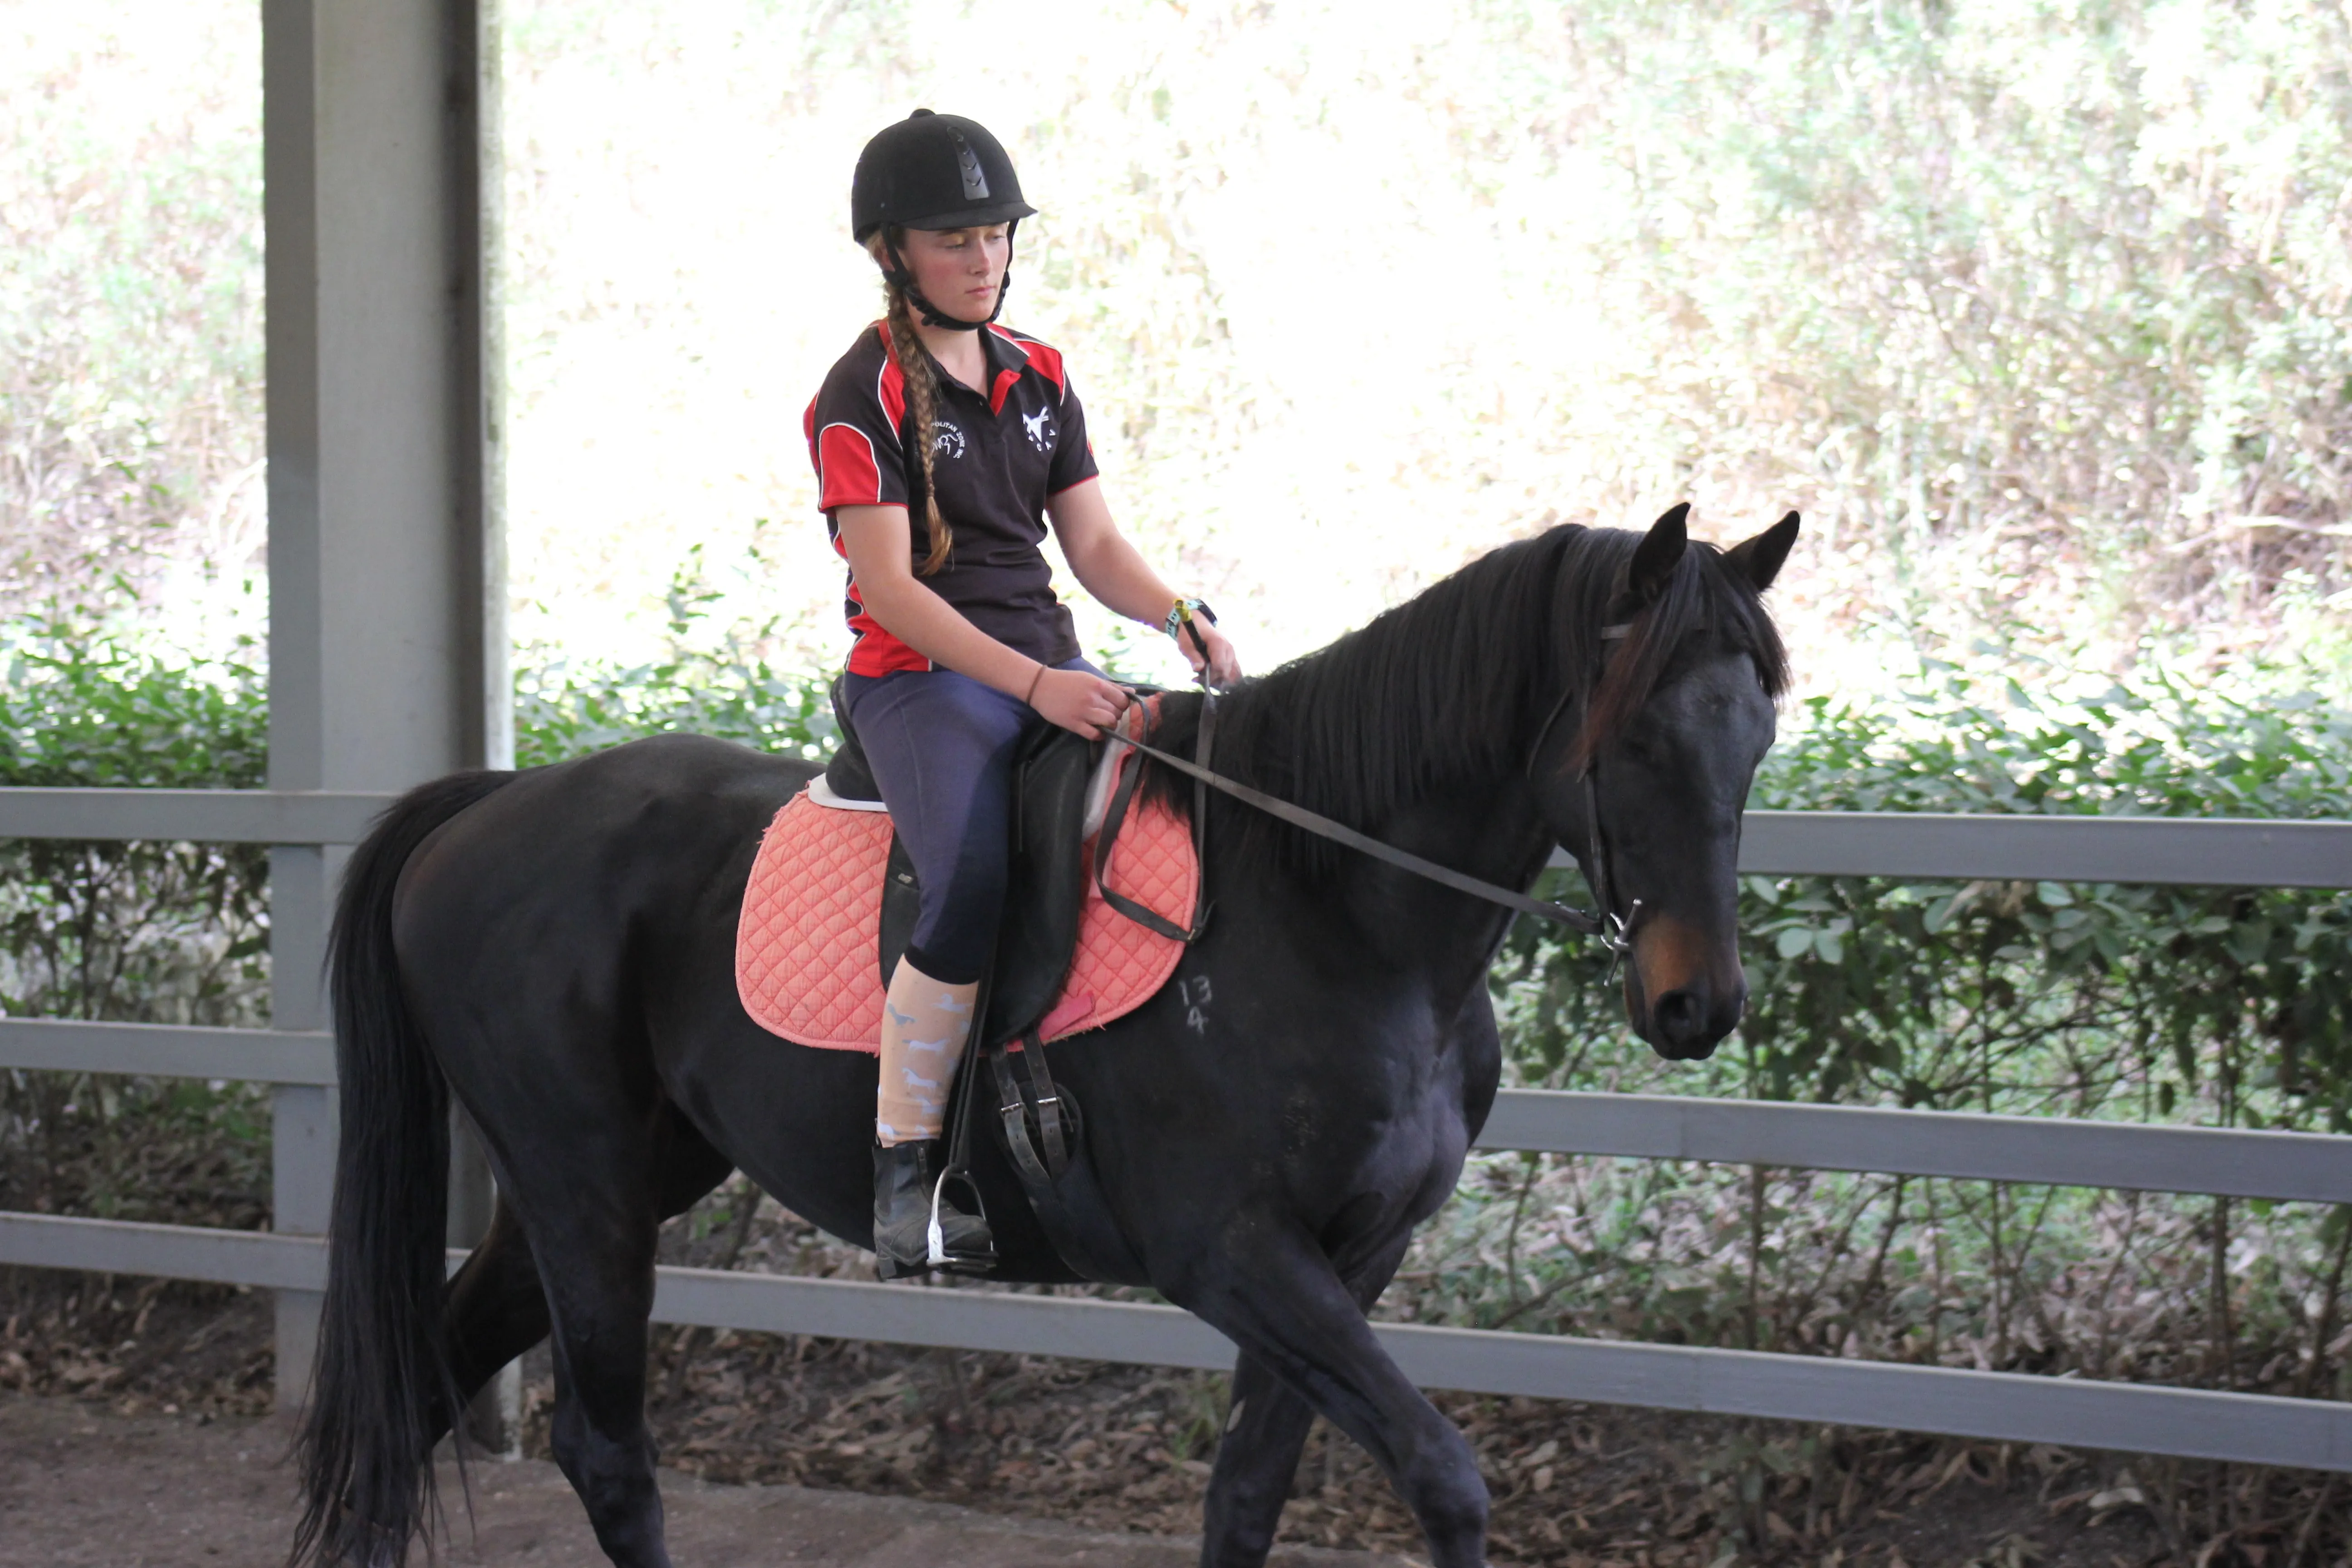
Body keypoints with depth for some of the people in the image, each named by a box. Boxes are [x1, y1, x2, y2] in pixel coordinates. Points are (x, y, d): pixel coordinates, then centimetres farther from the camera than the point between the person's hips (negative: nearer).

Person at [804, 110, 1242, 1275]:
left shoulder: (1035, 375, 15)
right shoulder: (864, 397, -6)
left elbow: (1092, 543, 15)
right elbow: (891, 588, -13)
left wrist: (1180, 617, -6)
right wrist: (1031, 686, -22)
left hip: (1049, 665, 6)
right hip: (918, 679, -6)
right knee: (975, 893, -32)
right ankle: (902, 1171, -20)